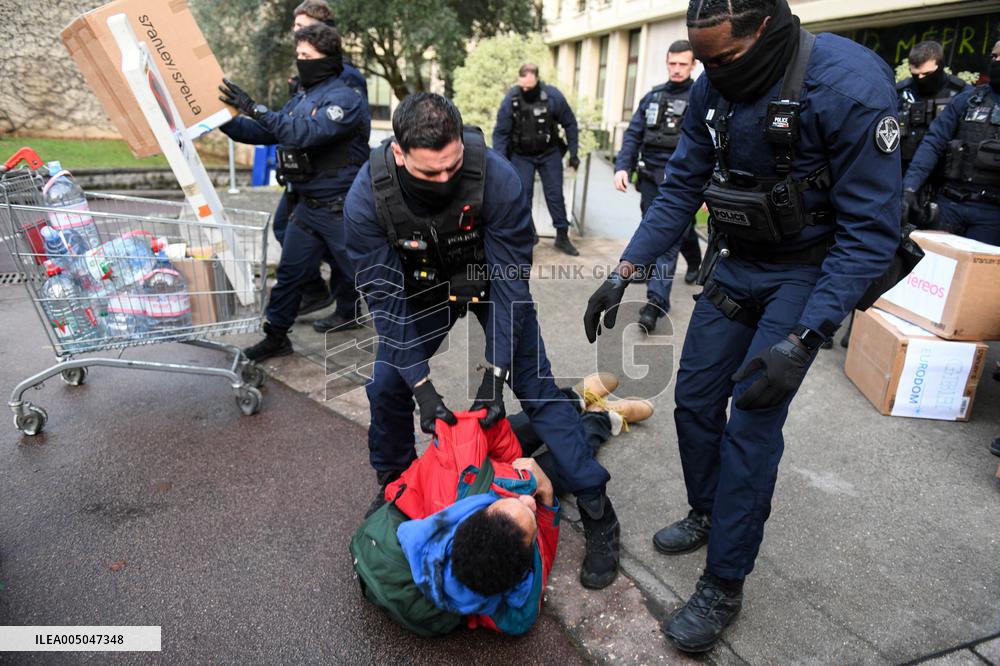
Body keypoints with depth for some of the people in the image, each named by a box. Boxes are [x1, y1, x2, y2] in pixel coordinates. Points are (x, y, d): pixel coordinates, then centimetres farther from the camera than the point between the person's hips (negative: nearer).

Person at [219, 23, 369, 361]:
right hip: (308, 206, 8)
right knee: (289, 272, 12)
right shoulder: (302, 98, 12)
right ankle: (275, 337, 24)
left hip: (342, 209, -8)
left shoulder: (346, 98, -14)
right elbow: (263, 132, 14)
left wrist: (255, 109, -27)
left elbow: (306, 133, -28)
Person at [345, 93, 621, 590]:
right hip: (422, 289, 3)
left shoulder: (498, 179, -34)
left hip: (491, 282, -2)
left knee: (536, 387, -8)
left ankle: (599, 515, 5)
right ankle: (394, 486, 26)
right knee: (386, 385, -3)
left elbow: (511, 282, -27)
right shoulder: (367, 197, -28)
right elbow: (385, 296, -23)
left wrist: (495, 373, -29)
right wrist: (420, 384, -28)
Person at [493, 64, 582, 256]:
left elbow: (570, 124, -5)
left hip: (549, 153, 0)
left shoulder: (553, 96, -18)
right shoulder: (510, 99, -19)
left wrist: (573, 153, -5)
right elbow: (500, 133, -12)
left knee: (555, 194, 3)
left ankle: (562, 236, 13)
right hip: (521, 156, 0)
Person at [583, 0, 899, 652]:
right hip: (737, 266, 6)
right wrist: (625, 272, -10)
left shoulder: (850, 85, -24)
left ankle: (723, 587, 6)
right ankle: (708, 514, 33)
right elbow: (682, 189, 2)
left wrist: (800, 342, -31)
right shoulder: (713, 89, -5)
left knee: (752, 421, -11)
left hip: (808, 274, -6)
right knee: (694, 397, 7)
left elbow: (872, 231, -23)